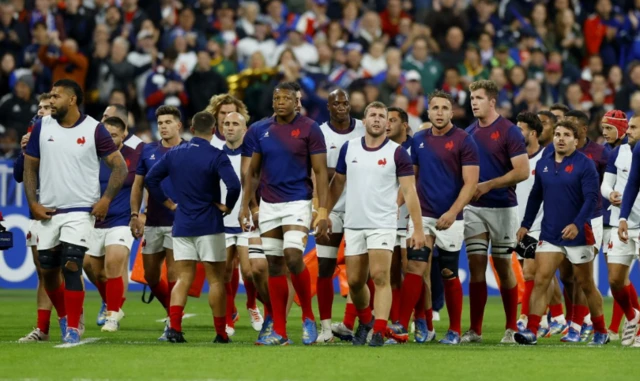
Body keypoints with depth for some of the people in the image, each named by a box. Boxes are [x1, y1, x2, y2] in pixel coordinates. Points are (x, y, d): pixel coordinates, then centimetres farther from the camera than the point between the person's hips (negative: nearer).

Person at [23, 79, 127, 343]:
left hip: (81, 210, -4)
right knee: (48, 270, 7)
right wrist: (33, 203, -1)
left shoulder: (94, 130, -5)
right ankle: (66, 316, 30)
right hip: (48, 211, 4)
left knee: (71, 267, -14)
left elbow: (119, 166, -1)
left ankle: (73, 328, -8)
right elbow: (30, 166, 10)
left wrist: (106, 199, -12)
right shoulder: (42, 127, 4)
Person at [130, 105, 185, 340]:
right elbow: (138, 184, 12)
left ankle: (173, 324, -2)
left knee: (173, 275, -9)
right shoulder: (148, 151, 8)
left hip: (178, 222, -5)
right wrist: (135, 215, 3)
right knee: (150, 275, 8)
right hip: (152, 222, 5)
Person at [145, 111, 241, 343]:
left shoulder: (173, 155, 6)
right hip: (209, 226, -4)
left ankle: (174, 328, -11)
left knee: (183, 279, 6)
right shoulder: (216, 157, -10)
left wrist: (168, 203, 12)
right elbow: (233, 185, -22)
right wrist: (227, 206, -5)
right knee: (216, 280, 4)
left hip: (181, 226, 4)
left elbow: (150, 179, 8)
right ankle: (221, 333, 5)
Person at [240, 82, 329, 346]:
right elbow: (253, 171, 14)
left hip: (297, 203, -5)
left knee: (293, 258, -20)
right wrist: (245, 206, 7)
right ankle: (279, 332, 7)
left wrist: (323, 210, -12)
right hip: (268, 205, 5)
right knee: (275, 266, 4)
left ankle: (308, 317, 0)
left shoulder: (309, 129, -5)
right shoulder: (262, 131, 7)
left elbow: (320, 172, -6)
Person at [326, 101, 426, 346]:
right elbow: (338, 183, 15)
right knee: (354, 281, 7)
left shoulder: (396, 153, -5)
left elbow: (410, 192, -6)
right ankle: (365, 321, 32)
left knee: (380, 277, -14)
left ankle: (379, 333, -15)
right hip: (353, 224, 4)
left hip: (383, 224, -4)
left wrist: (418, 229, -11)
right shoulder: (349, 148, 6)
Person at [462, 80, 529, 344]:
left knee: (503, 267, 2)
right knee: (476, 266, 0)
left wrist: (487, 185, -16)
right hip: (474, 208, 4)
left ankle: (512, 328, 12)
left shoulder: (509, 132, -8)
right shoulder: (469, 133, 9)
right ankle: (475, 329, 0)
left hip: (502, 208, -4)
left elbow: (522, 171, -14)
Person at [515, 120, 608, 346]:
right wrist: (526, 225, 13)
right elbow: (535, 196, 17)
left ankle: (601, 332, 22)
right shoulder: (543, 164, 7)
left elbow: (591, 198, -15)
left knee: (586, 285, 8)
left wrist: (577, 224, -27)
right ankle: (531, 331, -13)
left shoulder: (584, 165, -9)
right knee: (541, 280, -9)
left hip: (577, 234, -4)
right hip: (550, 234, 4)